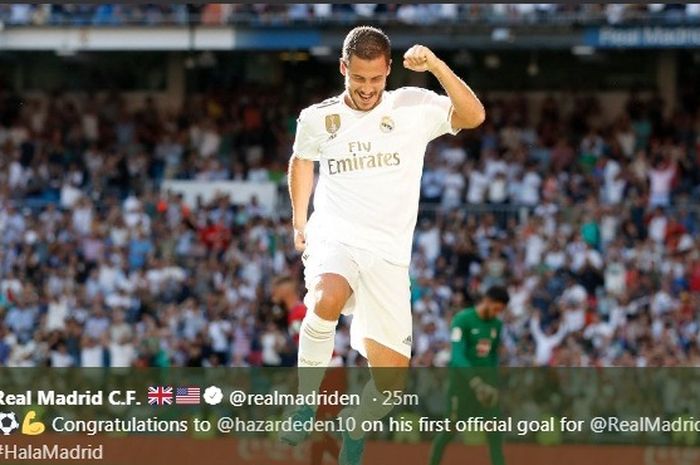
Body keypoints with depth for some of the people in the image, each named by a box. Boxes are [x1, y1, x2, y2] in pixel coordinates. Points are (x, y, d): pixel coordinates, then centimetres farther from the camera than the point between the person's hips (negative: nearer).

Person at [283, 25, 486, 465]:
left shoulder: (414, 107, -2)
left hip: (388, 255, 1)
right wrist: (299, 220, 18)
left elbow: (473, 115, -16)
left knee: (391, 374, -4)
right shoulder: (317, 119, 5)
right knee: (326, 300, -37)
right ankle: (305, 405, -20)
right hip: (333, 240, -1)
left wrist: (436, 65, -24)